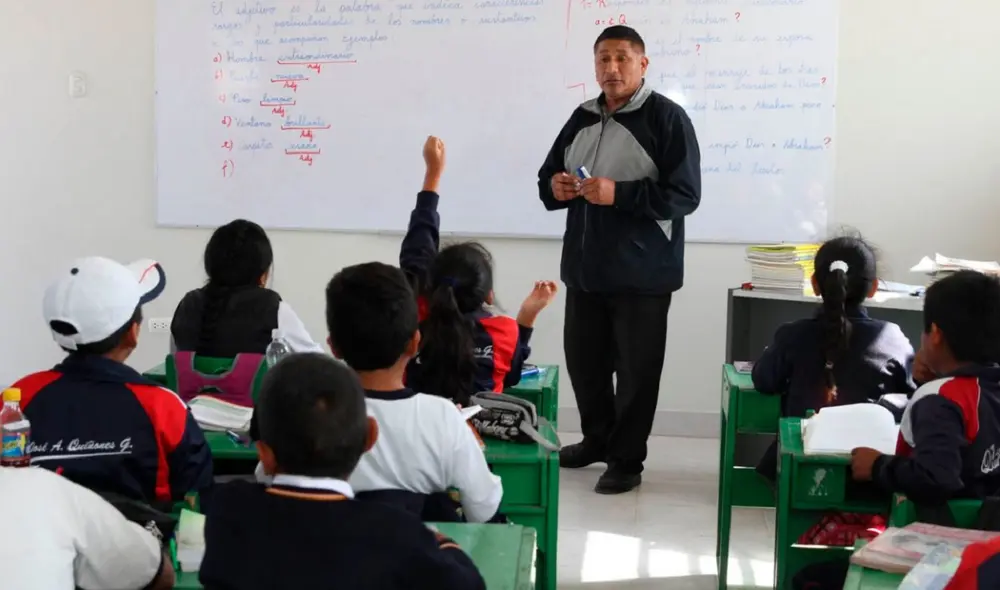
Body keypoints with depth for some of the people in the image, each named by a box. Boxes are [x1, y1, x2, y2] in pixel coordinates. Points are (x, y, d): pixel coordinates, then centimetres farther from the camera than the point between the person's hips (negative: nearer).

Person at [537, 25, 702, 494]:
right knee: (583, 359, 15)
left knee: (636, 369, 2)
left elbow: (685, 195, -15)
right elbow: (548, 177, 19)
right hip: (586, 268, 6)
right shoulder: (583, 118, 12)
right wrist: (554, 187, -6)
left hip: (642, 272, -6)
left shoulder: (666, 117, -8)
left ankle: (626, 459, 16)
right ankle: (597, 438, 35)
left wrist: (619, 194, -24)